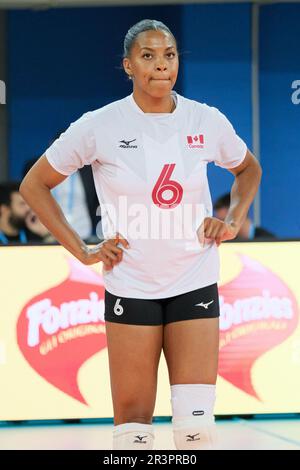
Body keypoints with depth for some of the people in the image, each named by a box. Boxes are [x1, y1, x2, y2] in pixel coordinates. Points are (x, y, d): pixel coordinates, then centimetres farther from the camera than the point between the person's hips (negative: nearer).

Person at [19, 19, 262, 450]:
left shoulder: (207, 121, 0)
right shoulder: (99, 127, -7)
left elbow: (249, 170, 21)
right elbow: (35, 186, 3)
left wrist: (233, 221, 5)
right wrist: (82, 252, -2)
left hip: (195, 284, 1)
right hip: (131, 286, -1)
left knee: (196, 422, -7)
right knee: (133, 422, 0)